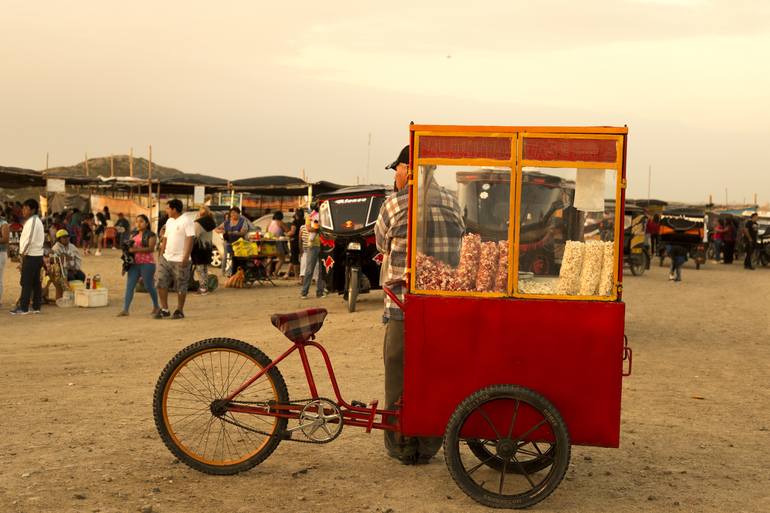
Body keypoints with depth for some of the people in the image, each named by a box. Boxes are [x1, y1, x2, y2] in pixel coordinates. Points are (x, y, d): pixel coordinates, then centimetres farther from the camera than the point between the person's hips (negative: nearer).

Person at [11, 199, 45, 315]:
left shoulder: (31, 221, -12)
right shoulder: (38, 221, 17)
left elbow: (29, 239, -20)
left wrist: (23, 253, -12)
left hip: (30, 255, -9)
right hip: (38, 254, 9)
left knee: (26, 283, -6)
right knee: (36, 282, 9)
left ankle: (23, 308, -4)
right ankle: (36, 307, 12)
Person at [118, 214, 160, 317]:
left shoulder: (151, 235, -4)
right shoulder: (133, 234, 16)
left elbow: (151, 248, -15)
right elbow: (128, 245, 18)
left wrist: (136, 249, -22)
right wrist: (128, 246, -7)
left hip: (146, 263, -6)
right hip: (134, 263, 6)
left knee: (149, 286, 3)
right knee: (129, 286, -3)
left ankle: (156, 306, 24)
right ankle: (125, 310, -5)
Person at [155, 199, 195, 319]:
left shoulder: (186, 221, -11)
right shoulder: (169, 221, 14)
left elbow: (190, 239, -16)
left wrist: (186, 257, -21)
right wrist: (161, 254, 15)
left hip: (180, 260, -8)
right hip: (166, 258, 8)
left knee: (180, 287, 2)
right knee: (161, 284, 4)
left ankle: (179, 311, 13)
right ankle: (164, 309, 13)